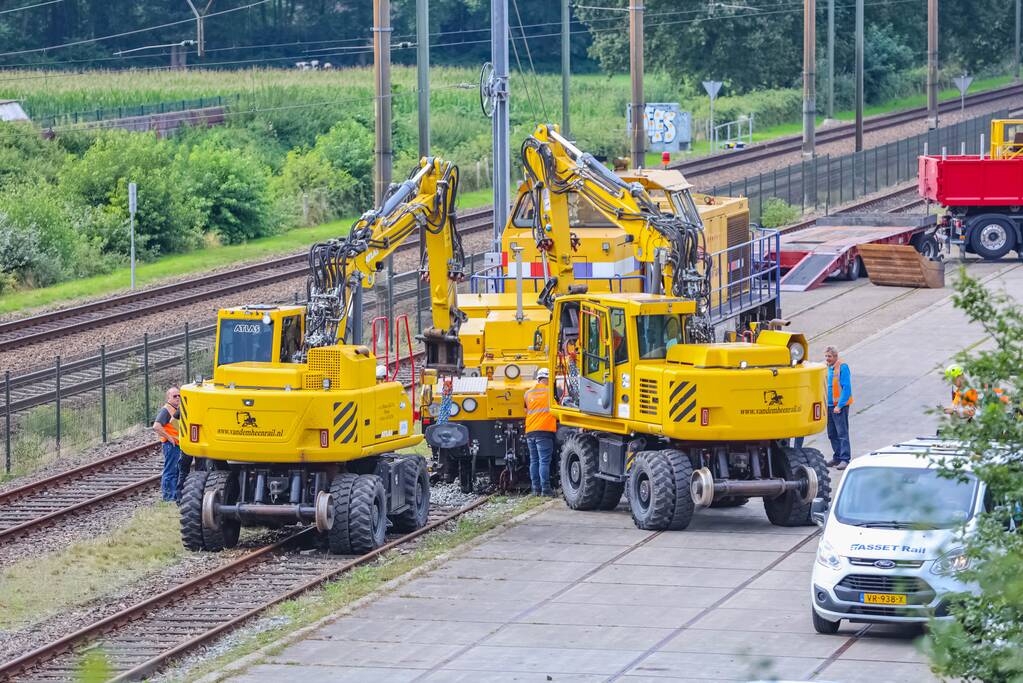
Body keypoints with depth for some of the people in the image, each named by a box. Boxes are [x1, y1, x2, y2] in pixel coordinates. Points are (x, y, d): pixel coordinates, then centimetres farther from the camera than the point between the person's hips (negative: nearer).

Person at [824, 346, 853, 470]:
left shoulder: (842, 367, -12)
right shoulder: (826, 367, 10)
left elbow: (846, 388, -14)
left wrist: (839, 406, -17)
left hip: (840, 405, -7)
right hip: (829, 406, 7)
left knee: (842, 433, -8)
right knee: (832, 434, 12)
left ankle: (845, 459, -8)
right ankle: (838, 457, 21)